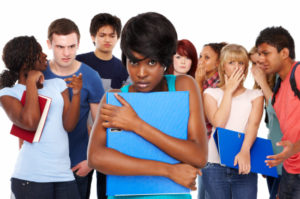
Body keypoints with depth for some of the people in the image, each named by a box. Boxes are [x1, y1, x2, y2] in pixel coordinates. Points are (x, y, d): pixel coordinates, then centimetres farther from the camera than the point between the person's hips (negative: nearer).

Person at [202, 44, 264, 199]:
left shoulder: (255, 95, 11)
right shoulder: (211, 93, 10)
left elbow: (253, 124, -8)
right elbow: (218, 123, -7)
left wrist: (245, 151, -27)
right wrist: (229, 91, -2)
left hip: (244, 166, 0)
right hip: (215, 166, 0)